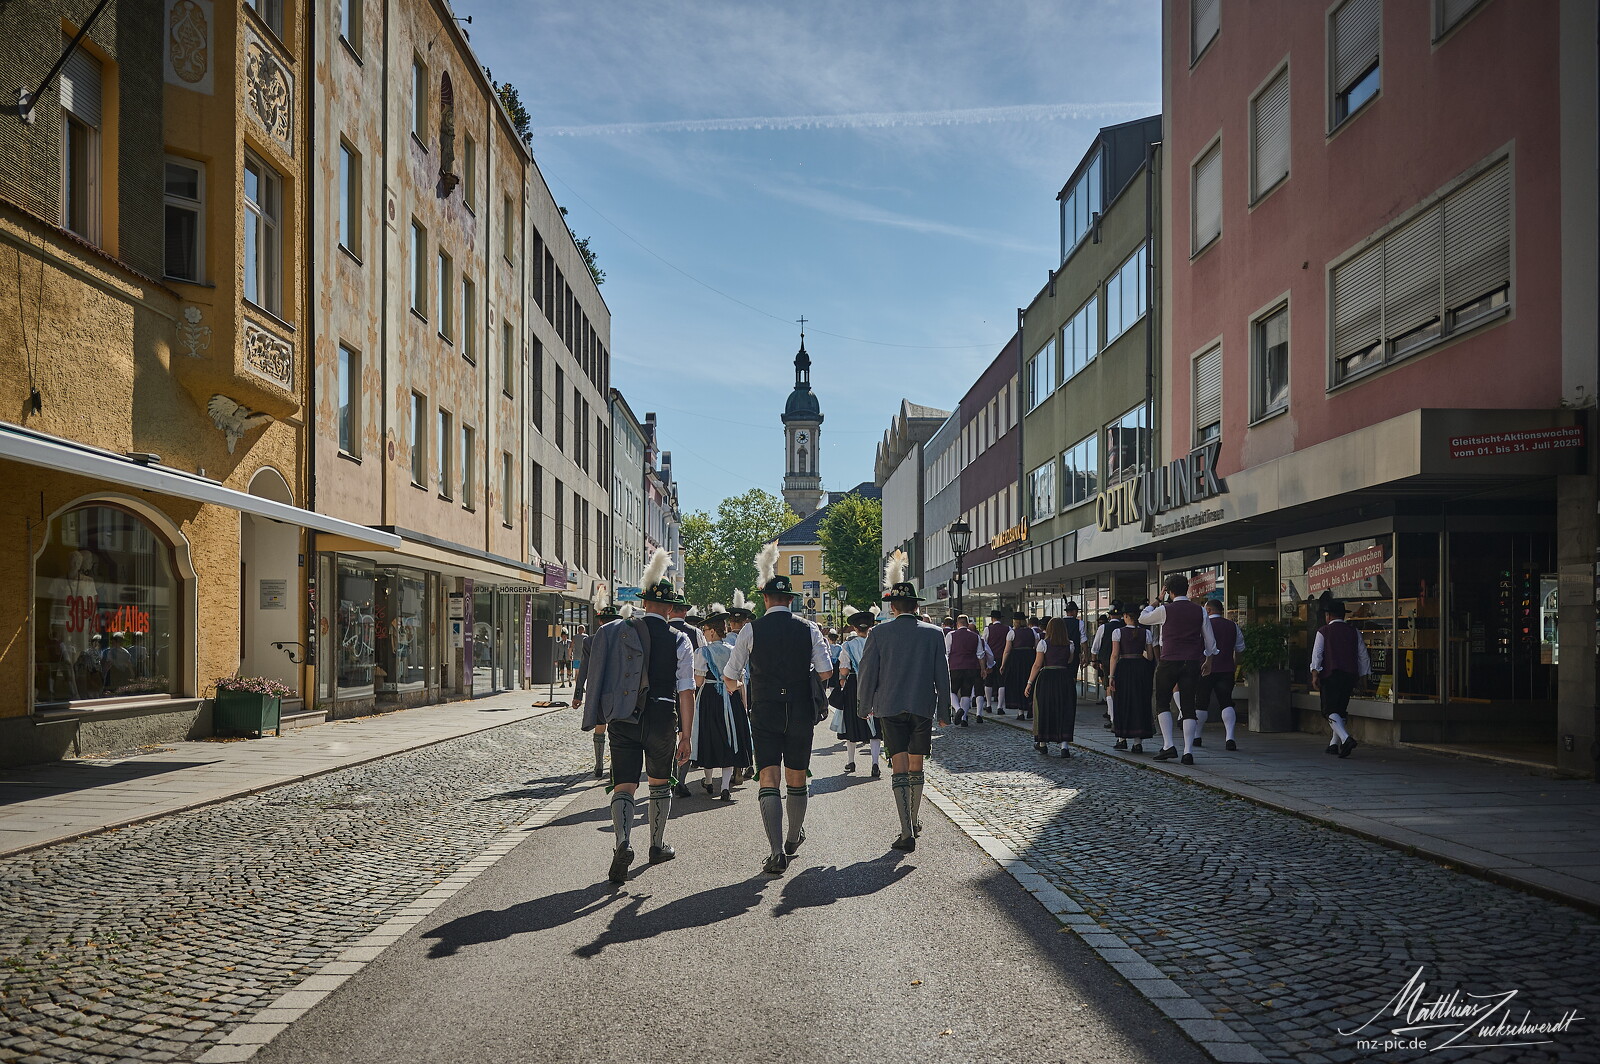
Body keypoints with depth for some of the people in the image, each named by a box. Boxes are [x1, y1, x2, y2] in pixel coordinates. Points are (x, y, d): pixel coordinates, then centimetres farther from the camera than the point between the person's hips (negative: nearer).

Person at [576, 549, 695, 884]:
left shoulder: (617, 631, 0)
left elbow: (598, 676, 2)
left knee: (623, 785, 1)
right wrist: (685, 734, -2)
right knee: (660, 783, 19)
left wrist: (599, 717, 13)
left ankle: (623, 842, -22)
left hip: (623, 720, 0)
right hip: (662, 720, 0)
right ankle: (658, 845, 30)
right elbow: (686, 691, -6)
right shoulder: (678, 640, -4)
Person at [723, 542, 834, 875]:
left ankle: (777, 852, -14)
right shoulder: (809, 629, -1)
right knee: (796, 779, 16)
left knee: (769, 781, -3)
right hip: (801, 714, 2)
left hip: (764, 713, -2)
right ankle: (794, 838, 34)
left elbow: (729, 676, 3)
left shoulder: (751, 630, -3)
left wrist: (735, 686, 25)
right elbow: (825, 673, -3)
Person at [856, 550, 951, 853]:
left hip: (890, 708, -1)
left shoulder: (879, 633, -4)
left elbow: (867, 673, -1)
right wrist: (943, 708, 14)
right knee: (916, 767, 16)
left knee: (899, 769, -1)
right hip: (923, 707, 2)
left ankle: (907, 832, -8)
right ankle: (915, 821, 30)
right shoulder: (933, 633, -1)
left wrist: (864, 707, 10)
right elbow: (942, 674, 3)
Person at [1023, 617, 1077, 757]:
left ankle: (1042, 744, 25)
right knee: (1064, 712, 6)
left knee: (1044, 710, 12)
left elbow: (1037, 665, -7)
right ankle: (1064, 745, -7)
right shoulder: (1070, 645, 2)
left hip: (1046, 678, -2)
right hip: (1065, 678, 2)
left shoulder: (1043, 643, -7)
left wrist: (1029, 683, -3)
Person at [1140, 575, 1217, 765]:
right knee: (1188, 707, 5)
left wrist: (1157, 600, 19)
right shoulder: (1199, 611, 5)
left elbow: (1142, 618, 13)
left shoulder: (1165, 610, -5)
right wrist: (1207, 660, 25)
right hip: (1192, 663, 3)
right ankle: (1188, 751, -2)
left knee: (1163, 703, 11)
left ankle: (1168, 746, -1)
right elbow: (1210, 641, 10)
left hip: (1169, 662, -3)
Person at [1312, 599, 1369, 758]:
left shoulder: (1323, 631, 1)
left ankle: (1346, 738, -29)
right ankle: (1335, 744, 22)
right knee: (1340, 709, 17)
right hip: (1350, 675, 5)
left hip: (1330, 675, -4)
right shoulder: (1353, 631, 11)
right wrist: (1362, 677, 19)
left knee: (1331, 711, -6)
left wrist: (1315, 674, -13)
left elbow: (1317, 653, -9)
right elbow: (1363, 655, 12)